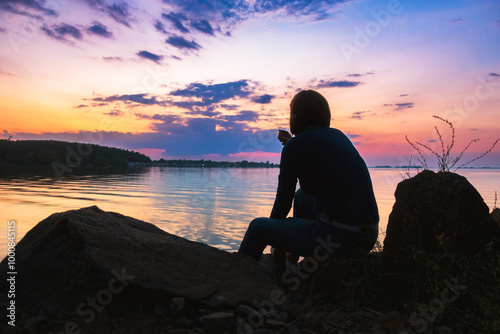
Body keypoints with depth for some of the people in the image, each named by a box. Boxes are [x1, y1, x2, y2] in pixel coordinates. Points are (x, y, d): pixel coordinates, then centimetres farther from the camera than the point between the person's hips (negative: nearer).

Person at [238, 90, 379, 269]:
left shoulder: (295, 146, -7)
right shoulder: (338, 135, 14)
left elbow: (284, 201, 0)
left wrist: (273, 234, 20)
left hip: (338, 239, -8)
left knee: (257, 227, 10)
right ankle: (289, 261, 41)